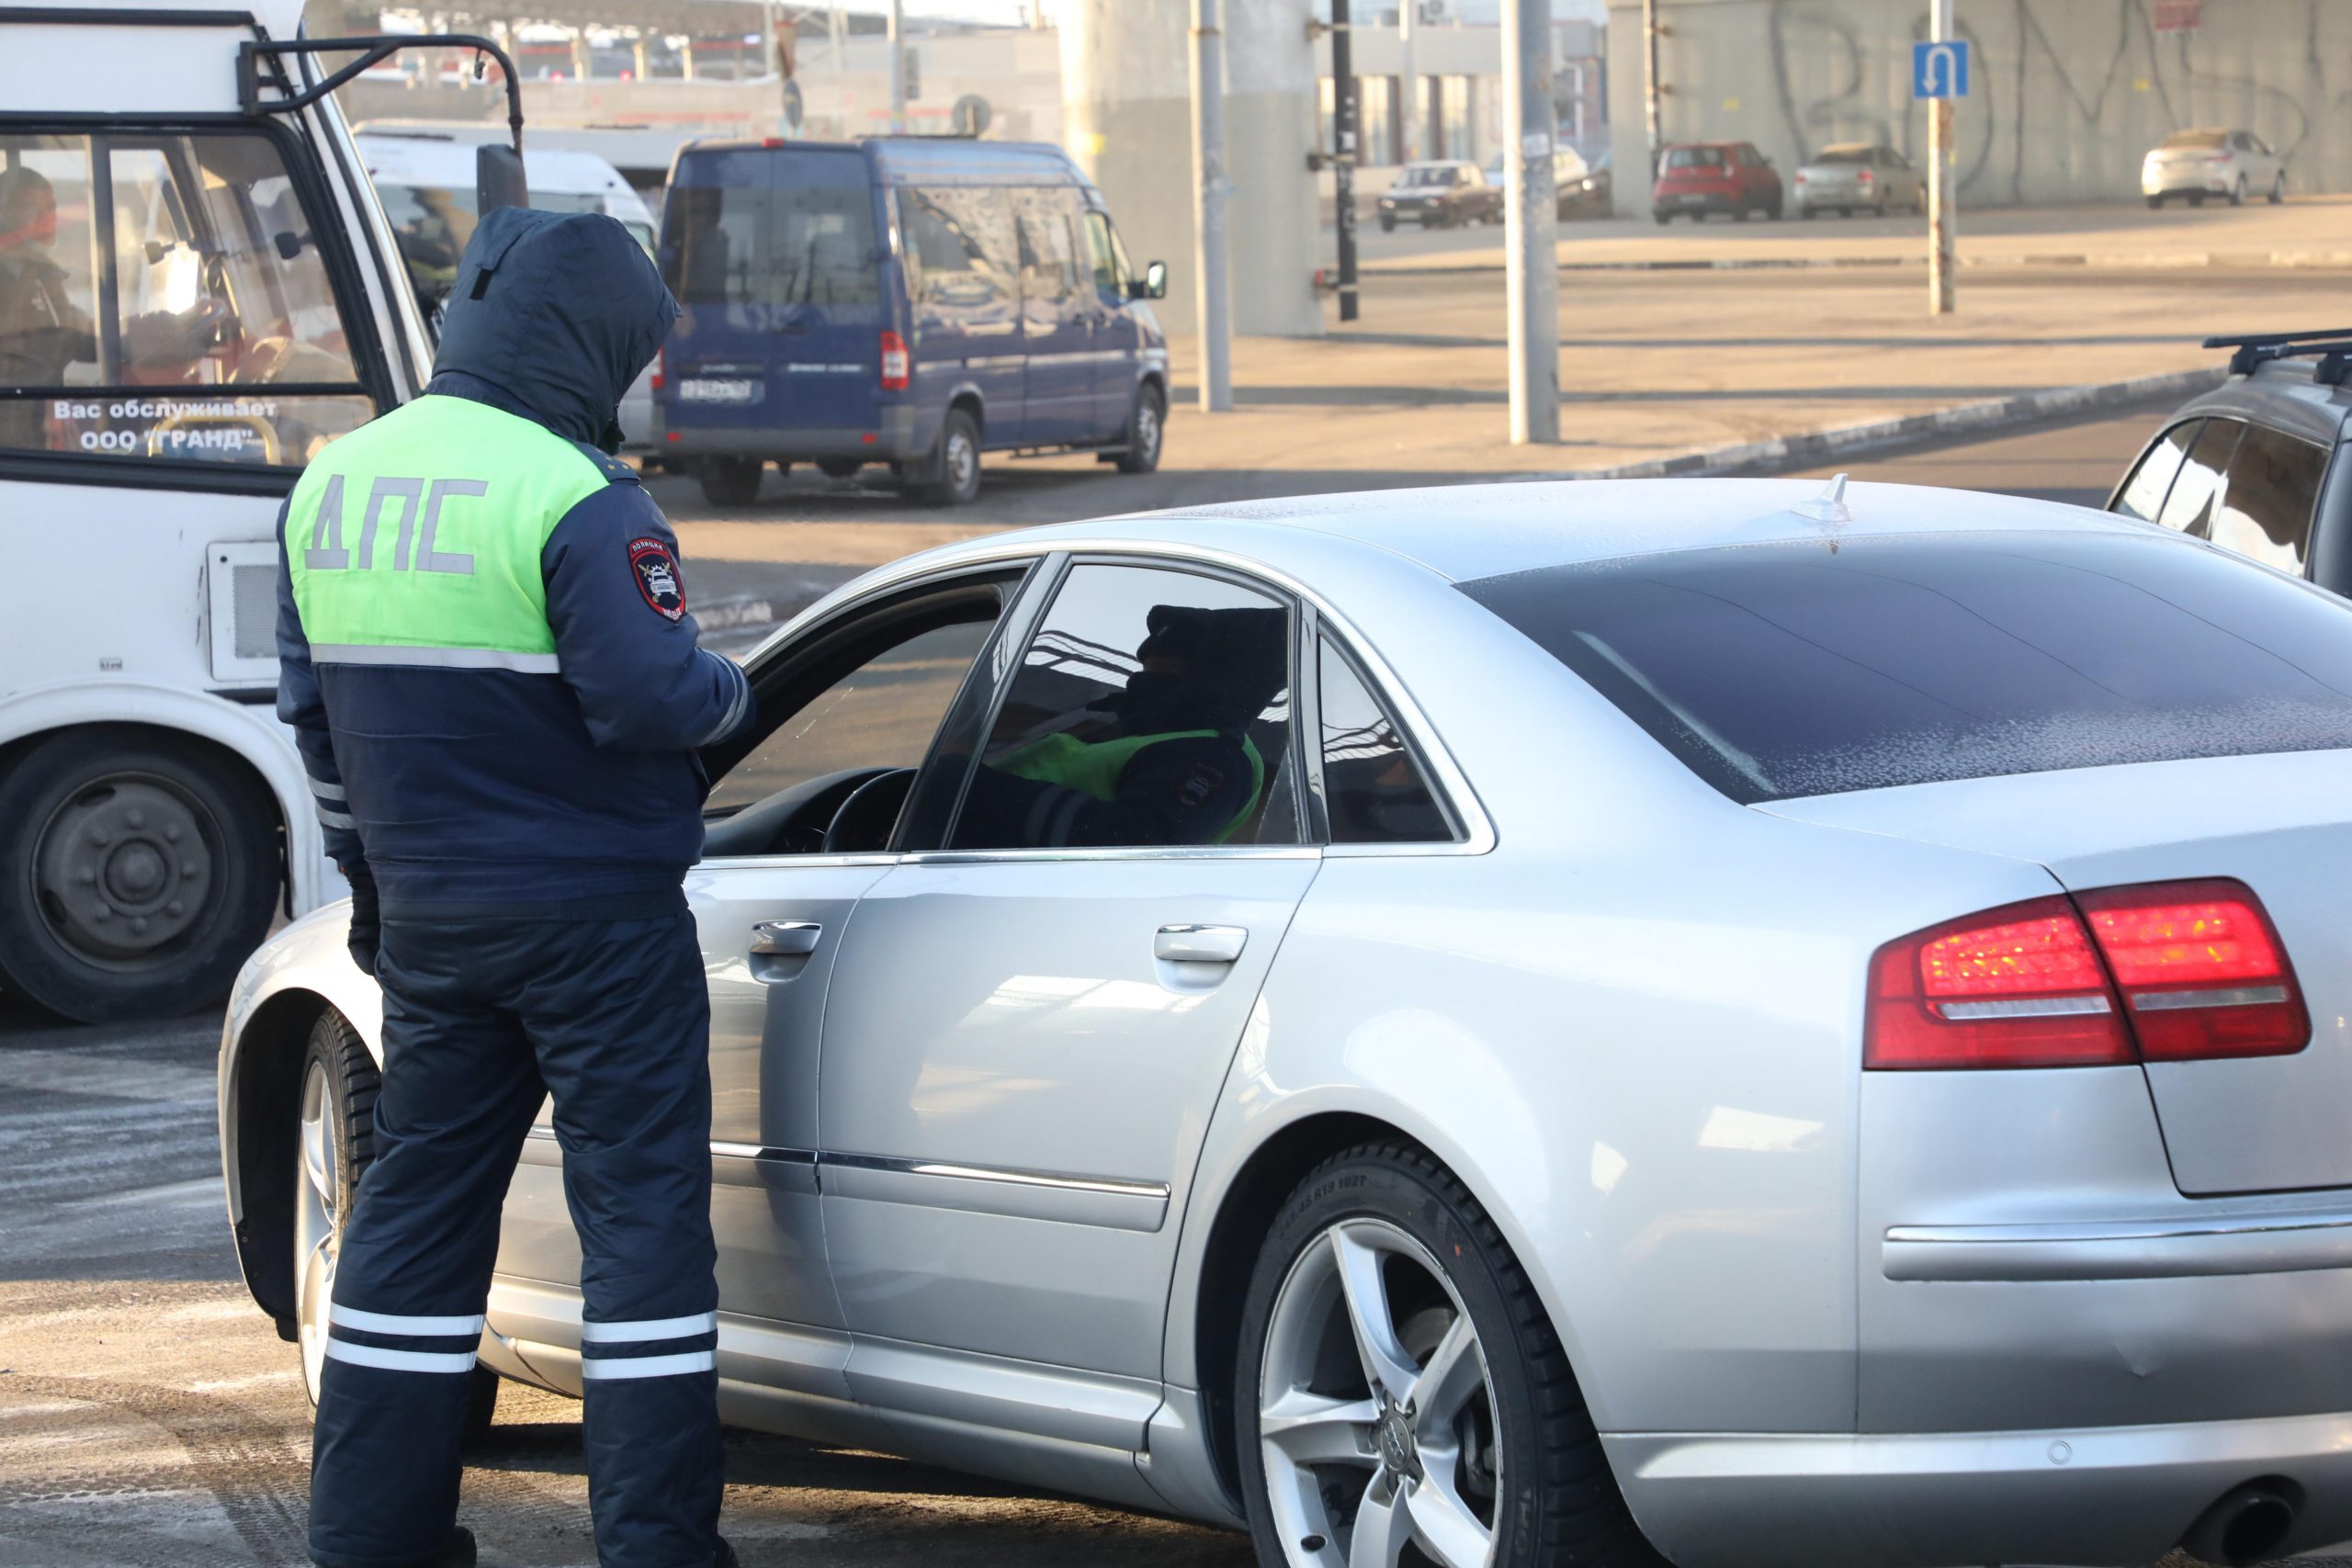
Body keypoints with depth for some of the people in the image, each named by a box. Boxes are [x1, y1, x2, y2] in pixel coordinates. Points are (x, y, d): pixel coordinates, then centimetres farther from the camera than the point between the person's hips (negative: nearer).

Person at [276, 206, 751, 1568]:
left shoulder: (332, 483, 8)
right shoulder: (579, 499, -17)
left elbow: (314, 707, 14)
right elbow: (645, 695, -23)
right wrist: (729, 693, -1)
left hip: (428, 918, 7)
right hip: (596, 917, -7)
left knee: (420, 1200, 14)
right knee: (641, 1203, 0)